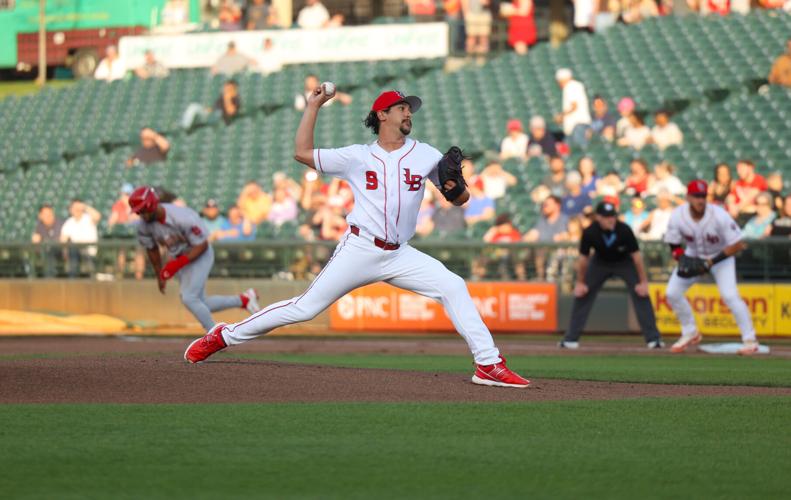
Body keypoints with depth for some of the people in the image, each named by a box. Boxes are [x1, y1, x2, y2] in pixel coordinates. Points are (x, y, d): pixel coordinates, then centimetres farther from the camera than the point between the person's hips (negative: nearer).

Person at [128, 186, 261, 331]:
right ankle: (243, 300, 24)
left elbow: (202, 245, -25)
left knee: (189, 299, -19)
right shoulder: (144, 225, -14)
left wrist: (178, 263, -33)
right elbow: (152, 249, 5)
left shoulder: (182, 218, -34)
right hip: (178, 258, 7)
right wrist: (160, 277, 13)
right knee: (200, 306, 7)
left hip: (200, 255, -7)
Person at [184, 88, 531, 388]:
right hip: (359, 250, -3)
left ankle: (489, 365, -12)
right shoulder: (357, 157, 2)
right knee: (306, 308, -5)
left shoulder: (425, 155, 6)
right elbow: (302, 152, 1)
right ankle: (224, 336, 7)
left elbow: (460, 199, 7)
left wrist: (455, 188, -17)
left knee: (453, 288, -15)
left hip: (399, 254, 3)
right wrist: (314, 106, 4)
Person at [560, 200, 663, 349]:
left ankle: (653, 338, -9)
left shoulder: (624, 230, -33)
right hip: (600, 263, 1)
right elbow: (583, 258, -14)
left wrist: (643, 282, -20)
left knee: (641, 295, -14)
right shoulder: (590, 233, -30)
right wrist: (580, 282, -7)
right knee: (582, 295, -3)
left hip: (625, 262, -1)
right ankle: (571, 338, 7)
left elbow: (636, 255, -23)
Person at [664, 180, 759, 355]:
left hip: (721, 256, -4)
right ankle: (690, 333, 15)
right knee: (672, 293, -5)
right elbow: (674, 245, -7)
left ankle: (750, 340, -12)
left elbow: (737, 245, -25)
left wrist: (712, 262, -29)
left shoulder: (719, 216, -30)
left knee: (730, 295, -22)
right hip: (692, 256, 4)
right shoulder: (678, 216, -21)